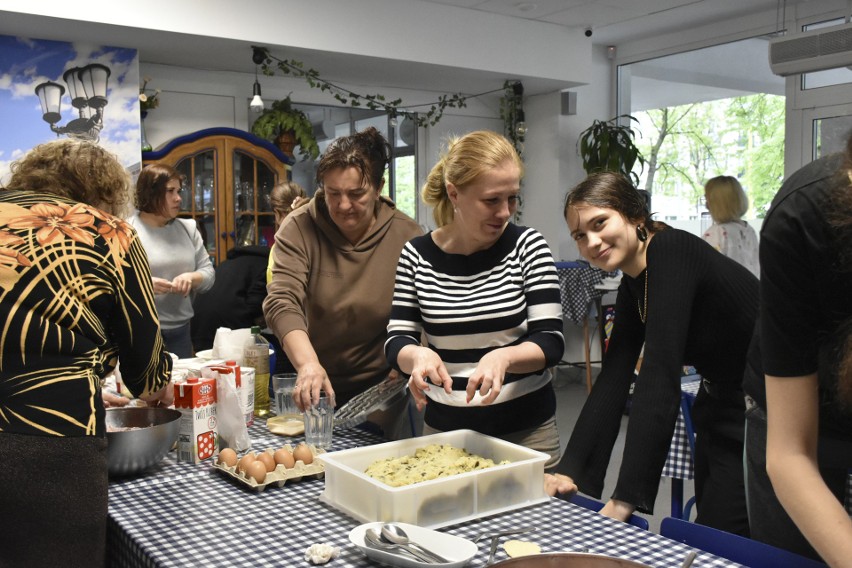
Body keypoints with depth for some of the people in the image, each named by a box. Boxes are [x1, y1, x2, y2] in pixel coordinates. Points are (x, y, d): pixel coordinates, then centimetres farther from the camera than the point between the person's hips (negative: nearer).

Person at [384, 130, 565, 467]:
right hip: (444, 428, 1)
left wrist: (503, 357, -33)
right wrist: (418, 355, -28)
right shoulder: (416, 256, -5)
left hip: (526, 430, -1)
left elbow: (551, 343, -12)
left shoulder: (527, 246, -8)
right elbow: (397, 341, -4)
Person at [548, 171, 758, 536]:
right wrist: (569, 472, -8)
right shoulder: (633, 287, 2)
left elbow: (659, 379, -32)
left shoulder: (673, 251, -24)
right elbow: (611, 382, 0)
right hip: (721, 407, 8)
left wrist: (625, 499, -33)